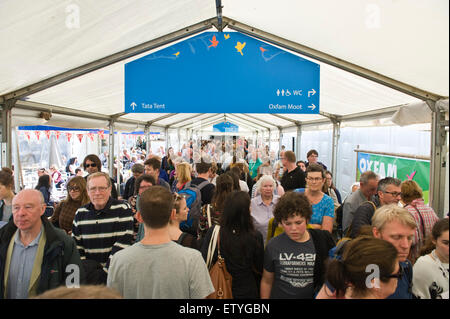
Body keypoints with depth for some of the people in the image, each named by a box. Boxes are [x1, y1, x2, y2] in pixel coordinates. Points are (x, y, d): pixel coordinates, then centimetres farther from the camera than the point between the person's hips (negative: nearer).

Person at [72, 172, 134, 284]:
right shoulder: (80, 213, 8)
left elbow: (122, 245, -11)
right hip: (89, 271, 5)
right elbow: (75, 245, 12)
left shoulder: (123, 209, -7)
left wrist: (105, 271, -13)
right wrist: (83, 270, 0)